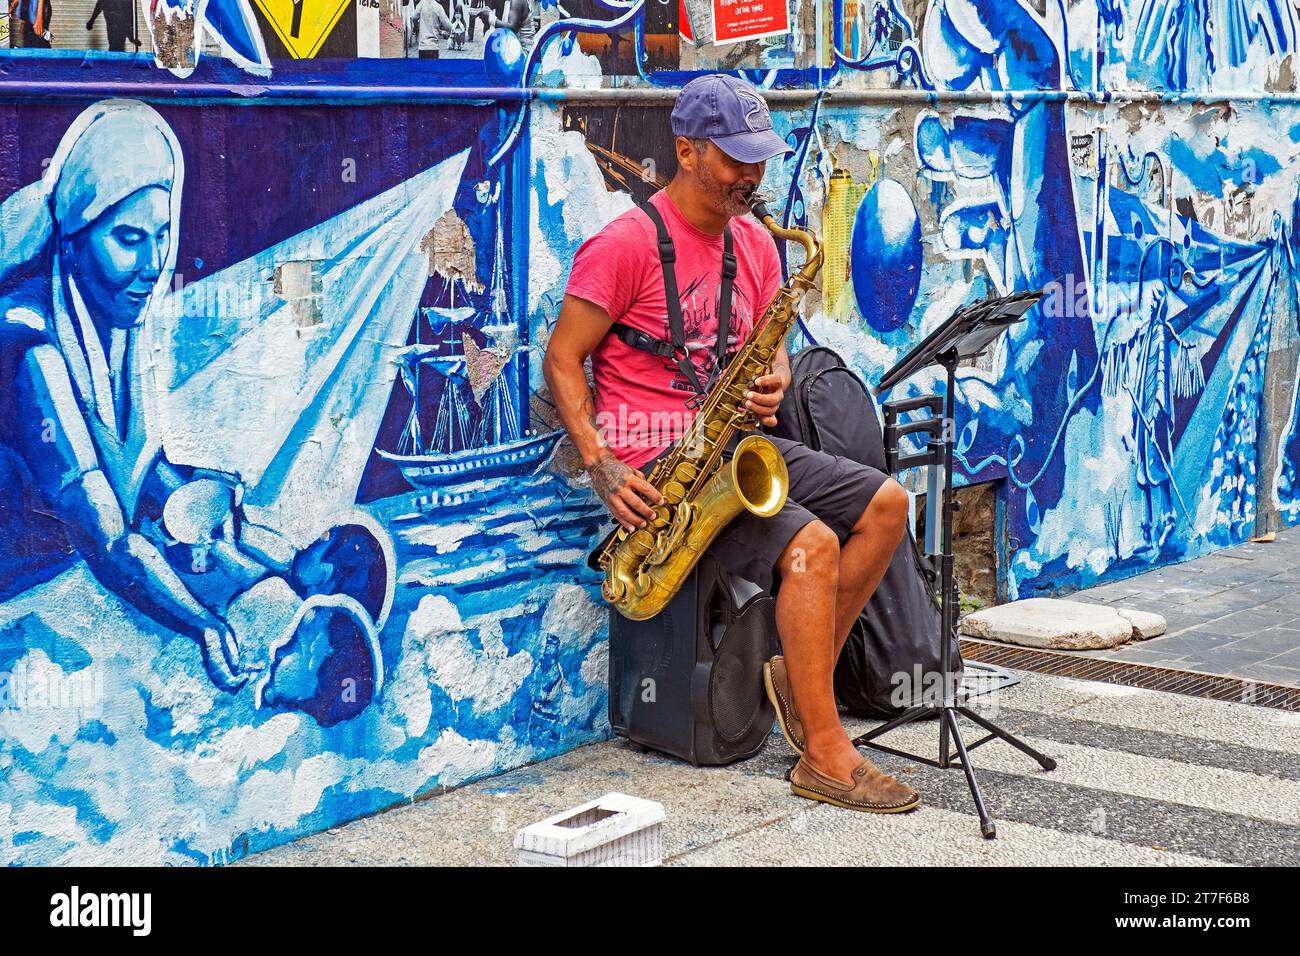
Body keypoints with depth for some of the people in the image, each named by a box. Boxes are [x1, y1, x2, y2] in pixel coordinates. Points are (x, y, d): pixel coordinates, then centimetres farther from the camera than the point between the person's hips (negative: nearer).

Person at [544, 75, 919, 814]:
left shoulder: (755, 243, 11)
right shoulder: (627, 244, -12)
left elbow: (769, 346, 20)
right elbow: (562, 359, -11)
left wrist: (773, 383, -6)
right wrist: (600, 465, -21)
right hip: (654, 459, -8)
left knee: (885, 504, -2)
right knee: (813, 545, -25)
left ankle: (803, 678, 6)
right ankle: (825, 757, -17)